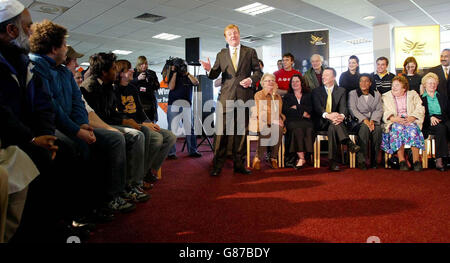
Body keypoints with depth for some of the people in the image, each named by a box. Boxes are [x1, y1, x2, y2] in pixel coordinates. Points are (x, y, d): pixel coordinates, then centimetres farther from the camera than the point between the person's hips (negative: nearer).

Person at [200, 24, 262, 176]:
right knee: (221, 131, -6)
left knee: (241, 131, 5)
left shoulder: (250, 52, 12)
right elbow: (214, 75, 9)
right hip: (226, 97, 0)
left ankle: (239, 164, 16)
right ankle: (217, 165, 2)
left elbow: (258, 71, 9)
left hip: (244, 97, 0)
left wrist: (251, 79, -11)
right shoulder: (221, 55, 15)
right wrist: (209, 69, -13)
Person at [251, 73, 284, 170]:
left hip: (276, 124, 4)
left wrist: (280, 119, 0)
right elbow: (260, 113, -7)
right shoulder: (259, 95, 4)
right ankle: (258, 158, -21)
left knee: (278, 129, -33)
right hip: (263, 123, -4)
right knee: (266, 131, -38)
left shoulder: (278, 96, 23)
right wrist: (273, 120, -18)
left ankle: (273, 158, -21)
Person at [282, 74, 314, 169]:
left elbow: (311, 109, 7)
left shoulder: (308, 96, 24)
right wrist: (302, 113, -4)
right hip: (291, 121, 0)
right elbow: (285, 111, 4)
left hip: (305, 121, 1)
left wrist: (297, 108, -4)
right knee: (297, 128, -36)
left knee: (309, 128, -34)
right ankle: (301, 158, -34)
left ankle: (300, 158, -29)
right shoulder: (287, 96, 23)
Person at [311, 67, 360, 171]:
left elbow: (343, 107, -4)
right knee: (332, 123, -36)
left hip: (334, 120, 1)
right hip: (322, 123, -1)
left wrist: (342, 116, -31)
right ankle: (349, 143, -49)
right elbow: (317, 108, -8)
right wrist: (327, 115, -31)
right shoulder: (316, 91, 11)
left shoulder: (341, 91, 14)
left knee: (332, 128, -36)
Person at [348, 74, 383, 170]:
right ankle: (362, 160, -33)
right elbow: (353, 109, -2)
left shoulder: (377, 94, 19)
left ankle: (374, 160, -21)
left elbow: (379, 110, 7)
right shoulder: (352, 93, 12)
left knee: (378, 128, -32)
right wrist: (364, 120, -17)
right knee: (364, 128, -36)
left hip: (374, 121, 2)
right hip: (358, 121, -2)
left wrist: (372, 120, -14)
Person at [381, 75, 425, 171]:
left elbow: (420, 110, 5)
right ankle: (401, 160, -34)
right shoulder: (386, 96, 17)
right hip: (395, 122, -1)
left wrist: (411, 118, -15)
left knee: (412, 128, -33)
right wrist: (395, 119, -18)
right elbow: (385, 112, 2)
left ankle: (416, 160, -32)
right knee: (398, 128, -34)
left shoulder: (413, 95, 18)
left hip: (411, 121, 1)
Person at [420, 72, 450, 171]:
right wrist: (430, 117, -17)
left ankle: (439, 159, -37)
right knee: (441, 127, -35)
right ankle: (439, 159, -37)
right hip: (428, 124, -3)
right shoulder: (421, 99, 16)